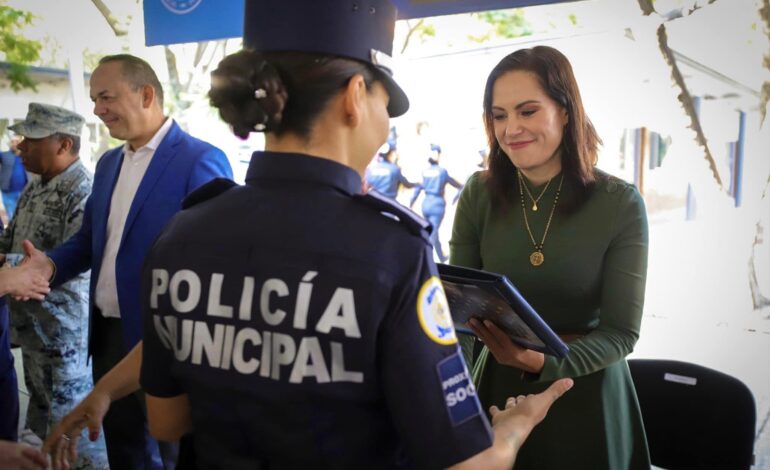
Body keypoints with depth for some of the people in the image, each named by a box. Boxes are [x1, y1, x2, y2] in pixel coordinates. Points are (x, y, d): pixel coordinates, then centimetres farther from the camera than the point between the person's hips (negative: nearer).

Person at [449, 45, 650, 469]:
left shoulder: (620, 203, -13)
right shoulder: (479, 195, -7)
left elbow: (621, 332, -14)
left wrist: (543, 362, -30)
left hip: (585, 394, -1)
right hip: (498, 386, 2)